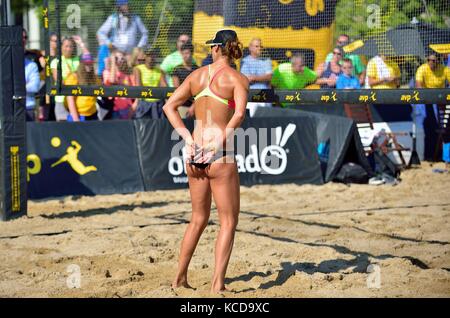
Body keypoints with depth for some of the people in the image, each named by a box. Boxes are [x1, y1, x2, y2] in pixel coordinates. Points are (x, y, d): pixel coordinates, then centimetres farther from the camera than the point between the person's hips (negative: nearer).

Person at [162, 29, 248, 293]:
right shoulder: (238, 79, -5)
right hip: (220, 156, -5)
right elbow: (239, 114, -21)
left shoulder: (197, 75, 9)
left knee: (199, 219, 20)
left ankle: (180, 277, 24)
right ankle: (218, 283, -5)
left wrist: (188, 139, 1)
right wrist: (219, 144, -17)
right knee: (228, 222, 4)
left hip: (195, 153, 5)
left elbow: (169, 106, 6)